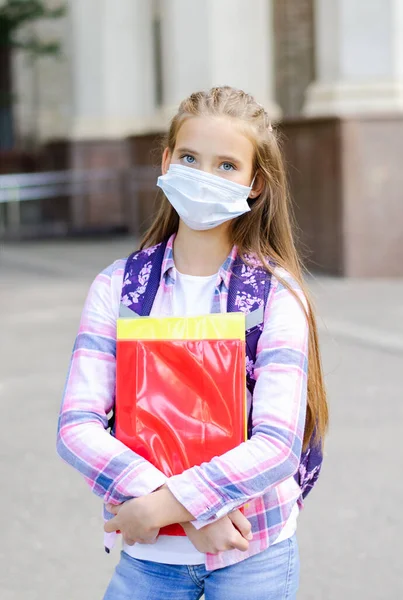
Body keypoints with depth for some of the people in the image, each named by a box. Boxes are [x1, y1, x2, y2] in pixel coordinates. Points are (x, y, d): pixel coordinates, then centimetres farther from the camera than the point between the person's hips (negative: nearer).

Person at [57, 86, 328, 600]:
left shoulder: (277, 294, -8)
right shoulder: (117, 287, -2)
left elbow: (278, 444, -15)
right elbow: (76, 426, -11)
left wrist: (166, 504, -23)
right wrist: (194, 512, -21)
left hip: (253, 557, -1)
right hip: (147, 555, 2)